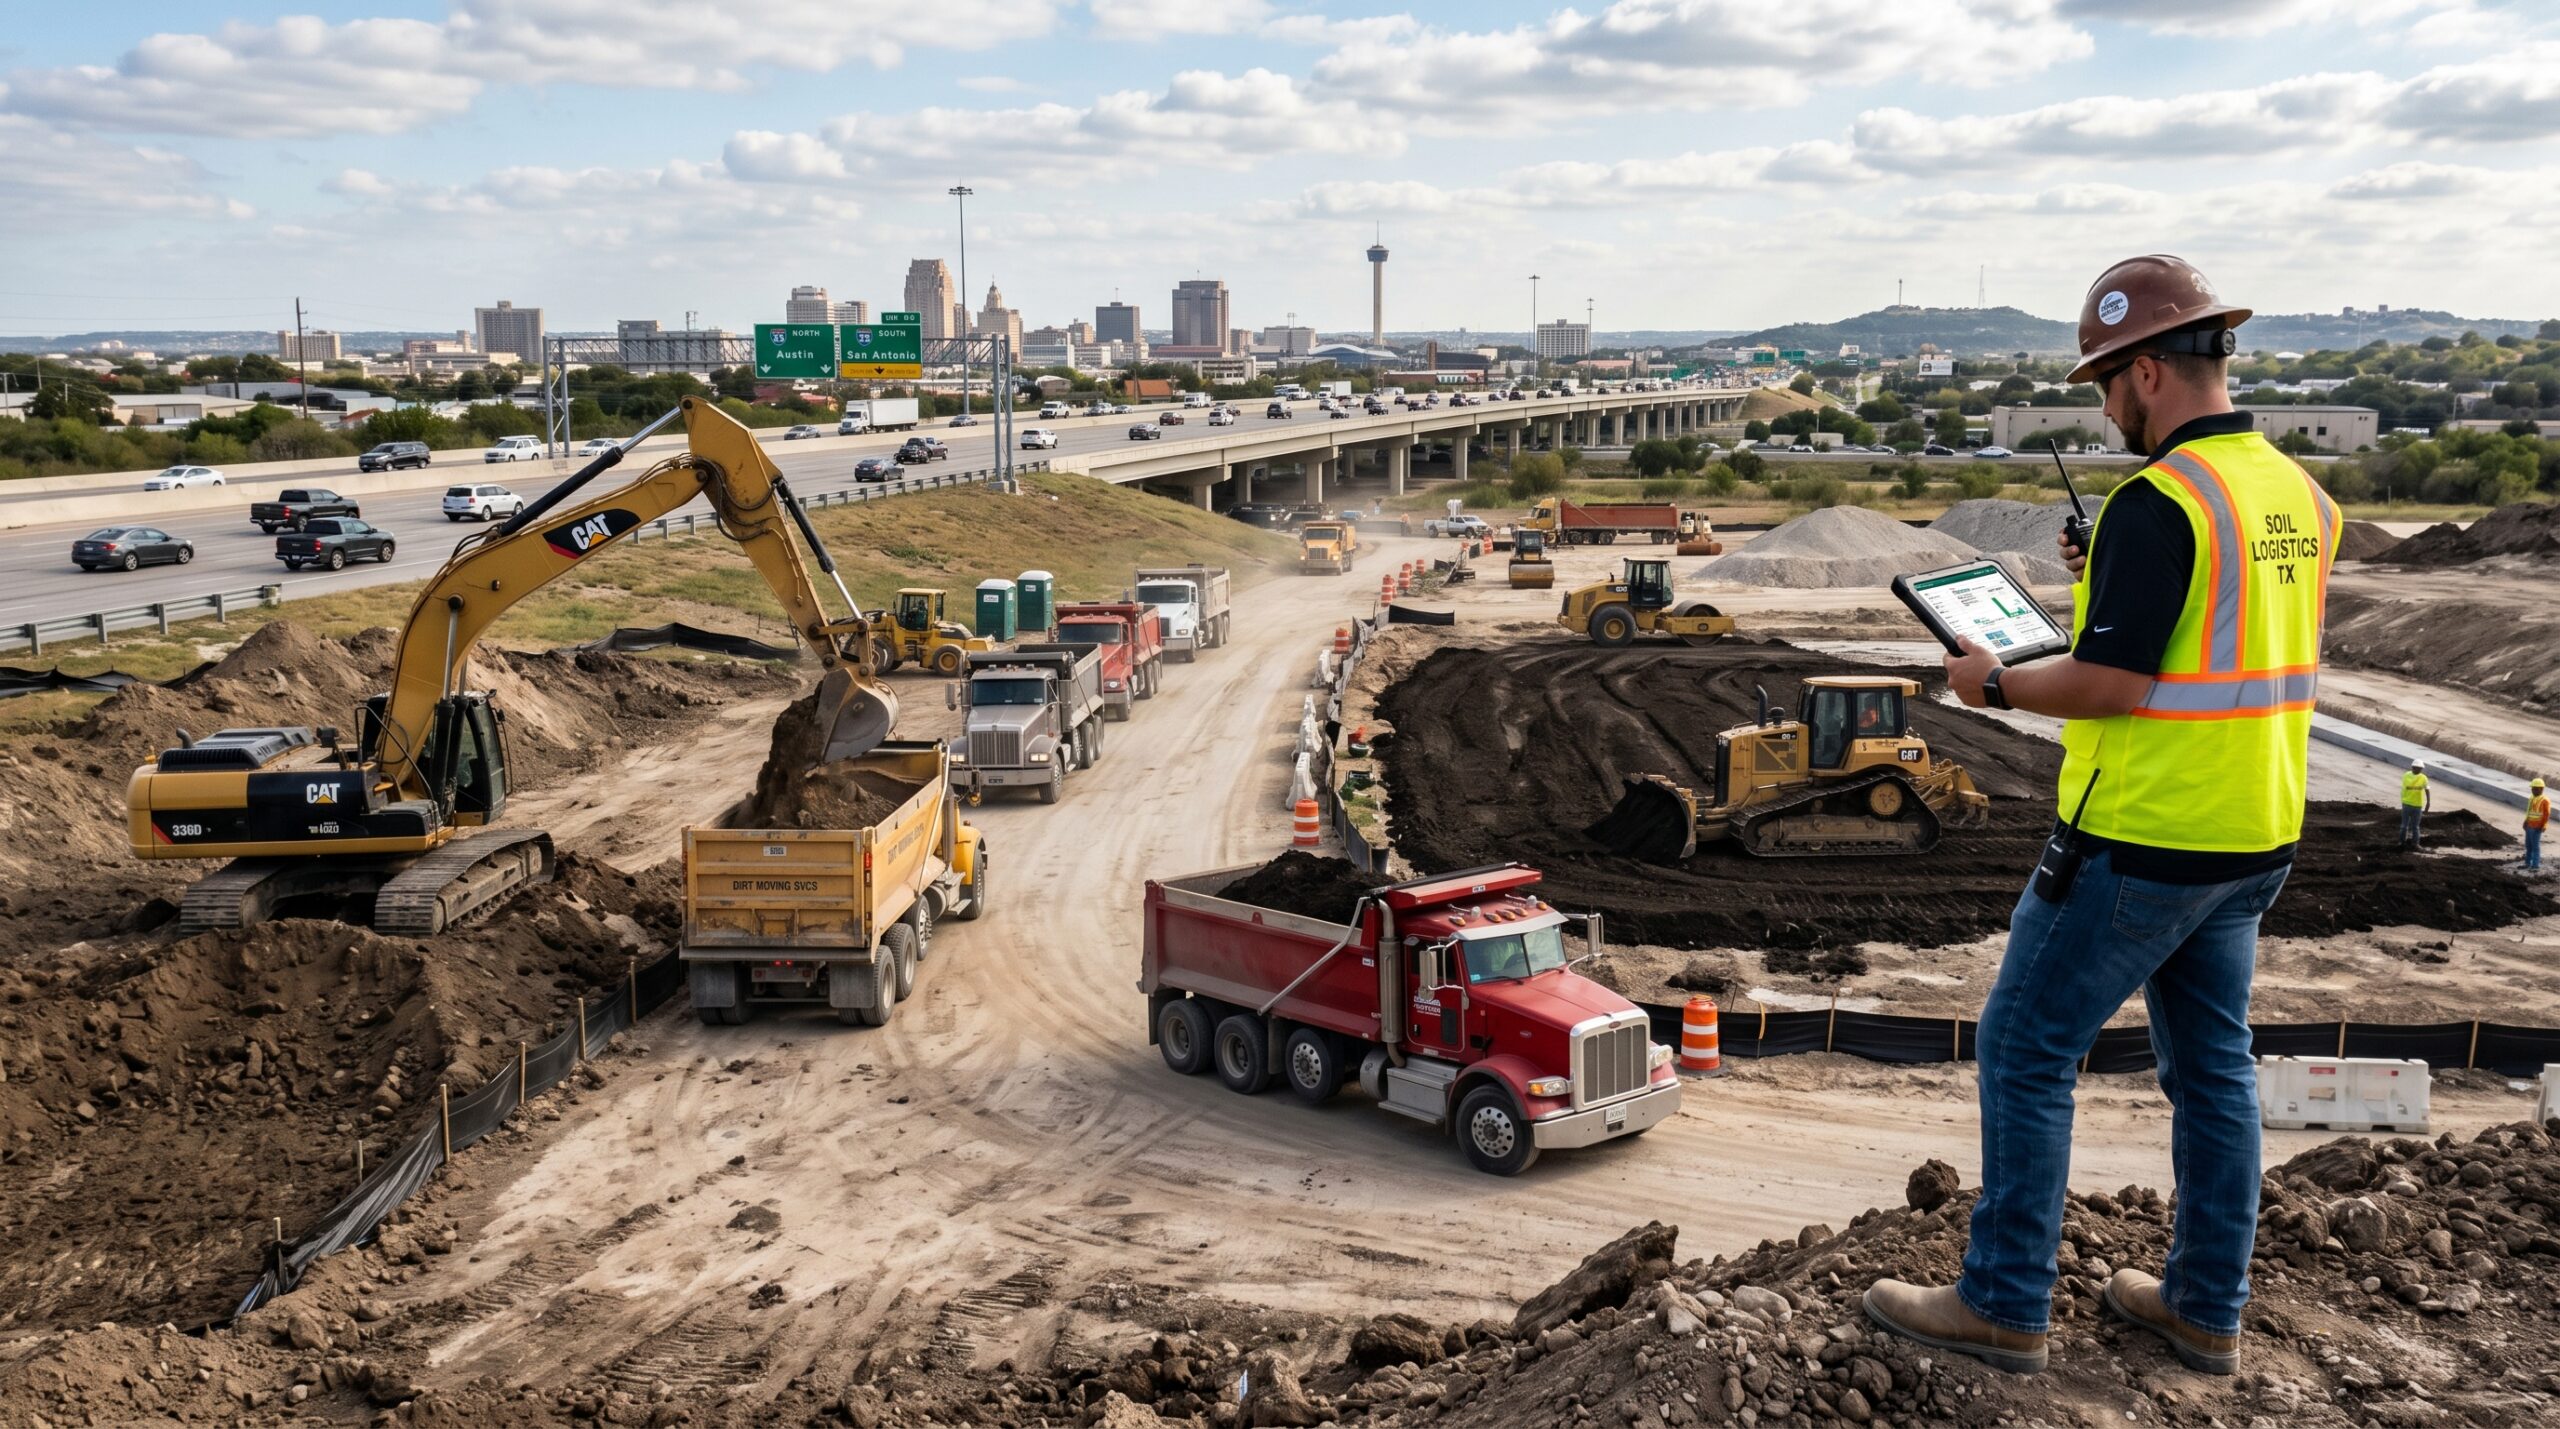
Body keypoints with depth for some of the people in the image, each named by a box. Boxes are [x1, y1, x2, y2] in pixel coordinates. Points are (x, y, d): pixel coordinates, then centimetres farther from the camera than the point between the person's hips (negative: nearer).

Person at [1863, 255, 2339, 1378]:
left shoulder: (2159, 502, -19)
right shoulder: (2301, 496, 8)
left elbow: (2107, 685, -22)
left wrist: (1994, 682, -6)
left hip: (2140, 841, -9)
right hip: (2255, 837, 9)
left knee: (2025, 1050, 3)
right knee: (2212, 1067, 17)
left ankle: (2004, 1306, 11)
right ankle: (2206, 1308, 28)